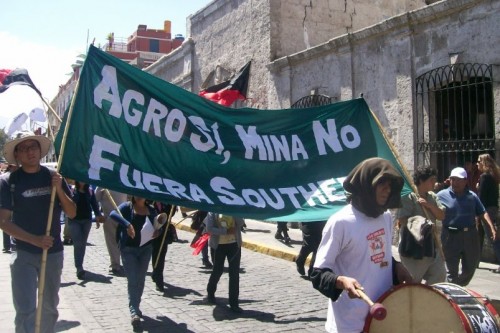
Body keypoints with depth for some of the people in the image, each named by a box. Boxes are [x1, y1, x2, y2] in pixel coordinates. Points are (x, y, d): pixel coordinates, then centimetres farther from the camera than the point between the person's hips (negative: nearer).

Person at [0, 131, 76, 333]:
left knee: (50, 308, 16)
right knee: (25, 310, -7)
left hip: (53, 253, 3)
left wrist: (59, 189, -16)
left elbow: (72, 213, 1)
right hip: (23, 254, -3)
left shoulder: (53, 177, 1)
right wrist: (35, 240, -21)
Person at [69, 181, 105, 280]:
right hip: (74, 220, -4)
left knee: (83, 244, 10)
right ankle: (79, 268, -15)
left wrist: (98, 216, 4)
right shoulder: (72, 190, -3)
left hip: (87, 220, 4)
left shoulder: (90, 191, 7)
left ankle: (79, 266, 21)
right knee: (78, 243, -12)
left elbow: (94, 204, 10)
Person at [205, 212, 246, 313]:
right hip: (218, 245, -2)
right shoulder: (213, 211, -4)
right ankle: (210, 292, 39)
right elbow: (209, 229, -12)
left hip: (234, 244, 2)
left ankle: (234, 303, 5)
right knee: (218, 270, 11)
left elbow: (241, 222, -8)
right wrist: (226, 231, -19)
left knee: (234, 273, -1)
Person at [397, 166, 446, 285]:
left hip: (431, 244, 8)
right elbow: (402, 221, -21)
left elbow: (441, 216, 3)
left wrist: (429, 205, -12)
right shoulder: (408, 197, -14)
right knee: (412, 282, 4)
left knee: (439, 277, 13)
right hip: (413, 245, -7)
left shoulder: (432, 197, 10)